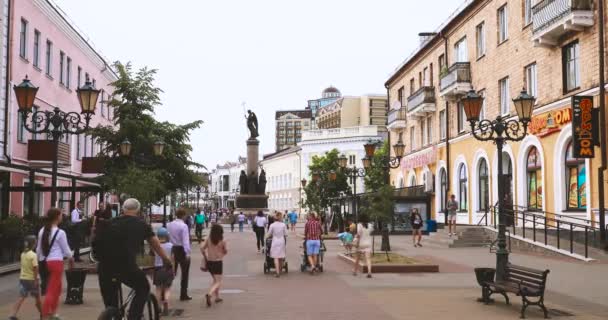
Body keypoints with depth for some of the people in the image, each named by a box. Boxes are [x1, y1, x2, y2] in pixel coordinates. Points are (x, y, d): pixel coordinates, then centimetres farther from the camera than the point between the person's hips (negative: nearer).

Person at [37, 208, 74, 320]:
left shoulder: (42, 231, 7)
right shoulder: (60, 233, -11)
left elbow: (38, 248, 11)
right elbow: (66, 249, -3)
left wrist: (40, 260, 22)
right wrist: (71, 259, 15)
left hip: (44, 261, 7)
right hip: (56, 262, -7)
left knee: (57, 288, 22)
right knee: (52, 290, -2)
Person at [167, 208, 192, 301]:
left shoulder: (169, 225, 5)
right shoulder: (183, 226, -15)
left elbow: (167, 237, 7)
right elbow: (185, 240, -22)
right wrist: (187, 253, -25)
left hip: (172, 249, 6)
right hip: (182, 250, -6)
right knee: (184, 273, 7)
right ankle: (183, 295, 10)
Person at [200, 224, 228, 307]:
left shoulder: (208, 239, -4)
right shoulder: (222, 241, -11)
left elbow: (202, 248, -8)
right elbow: (226, 251, -3)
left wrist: (205, 257, 8)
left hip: (209, 262, 4)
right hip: (218, 262, -4)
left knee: (215, 280, 23)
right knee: (218, 282, 0)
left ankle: (217, 297, 27)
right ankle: (209, 294, -25)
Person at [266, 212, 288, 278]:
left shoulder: (272, 225, -5)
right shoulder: (283, 225, -4)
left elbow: (269, 235, 0)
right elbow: (285, 234, 1)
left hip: (275, 242, -2)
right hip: (282, 242, 2)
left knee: (276, 257, -4)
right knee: (281, 257, 13)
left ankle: (277, 272, -14)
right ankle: (279, 271, 24)